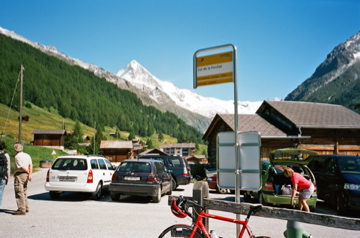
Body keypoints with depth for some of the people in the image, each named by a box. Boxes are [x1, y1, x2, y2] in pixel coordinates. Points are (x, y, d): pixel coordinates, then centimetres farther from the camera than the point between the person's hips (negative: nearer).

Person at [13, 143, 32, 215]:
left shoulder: (17, 156, -10)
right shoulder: (27, 155, 12)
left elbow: (22, 167, -15)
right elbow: (30, 165, 0)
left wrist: (28, 172, -2)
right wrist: (30, 174, -8)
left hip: (19, 175, -8)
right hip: (25, 175, 8)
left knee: (19, 193, -7)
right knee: (24, 192, 19)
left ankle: (21, 210, -11)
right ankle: (26, 207, 25)